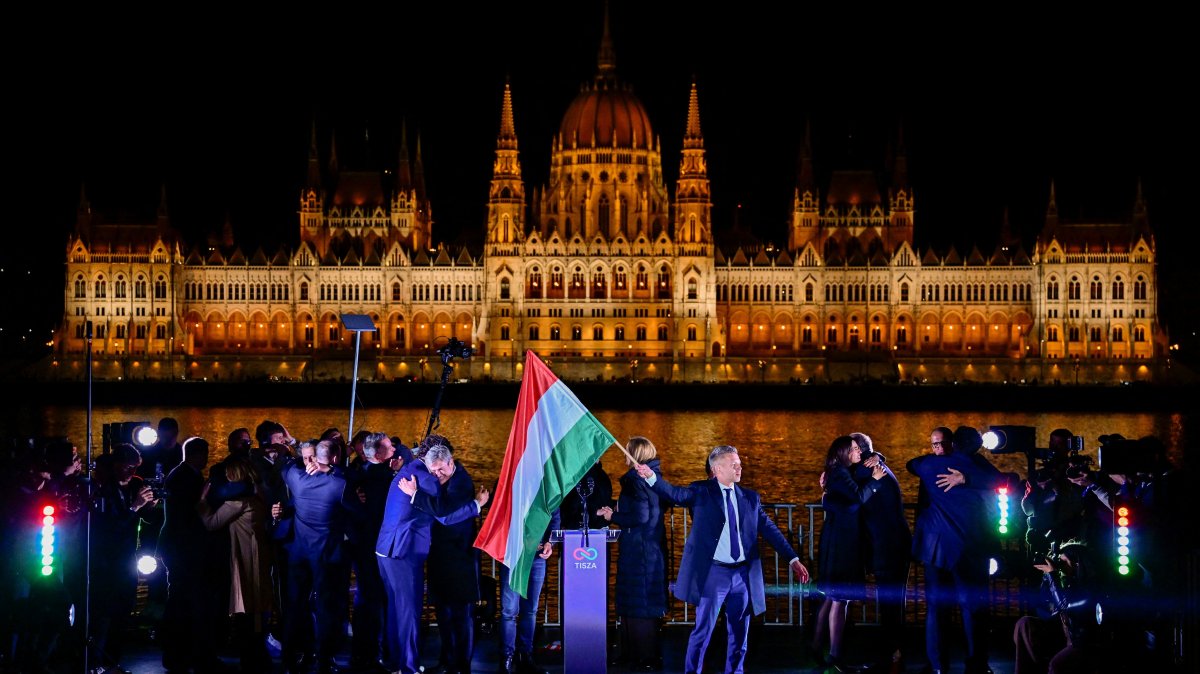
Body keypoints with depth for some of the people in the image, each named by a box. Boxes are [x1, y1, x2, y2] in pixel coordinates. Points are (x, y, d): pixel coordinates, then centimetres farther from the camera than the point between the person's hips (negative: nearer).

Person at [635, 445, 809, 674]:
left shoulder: (750, 497, 11)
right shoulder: (701, 492, 0)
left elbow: (770, 530, 12)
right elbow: (674, 493, -17)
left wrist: (793, 559, 8)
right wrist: (651, 476, -35)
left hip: (743, 574, 4)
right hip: (714, 572, -4)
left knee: (739, 633, 11)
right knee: (703, 630, -2)